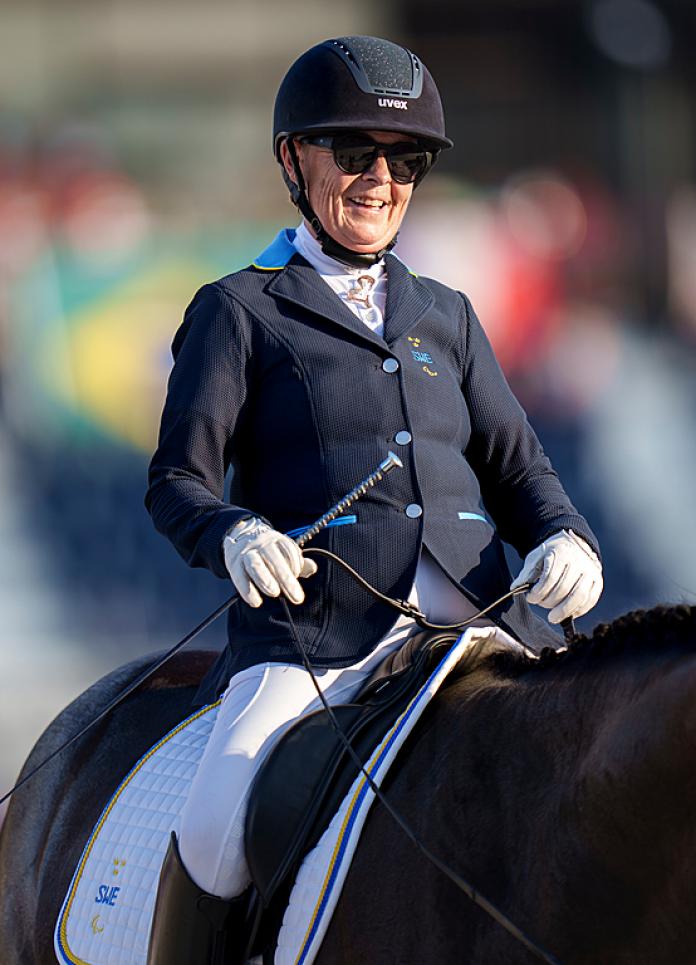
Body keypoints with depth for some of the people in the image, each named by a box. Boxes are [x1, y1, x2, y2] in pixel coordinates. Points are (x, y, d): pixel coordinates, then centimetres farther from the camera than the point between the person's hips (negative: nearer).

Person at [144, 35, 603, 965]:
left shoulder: (446, 317, 23)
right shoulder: (239, 312, 11)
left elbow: (515, 464, 19)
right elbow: (179, 479, 4)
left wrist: (566, 541, -5)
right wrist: (236, 538, -20)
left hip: (477, 624, 4)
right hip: (314, 631, -4)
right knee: (221, 830, -28)